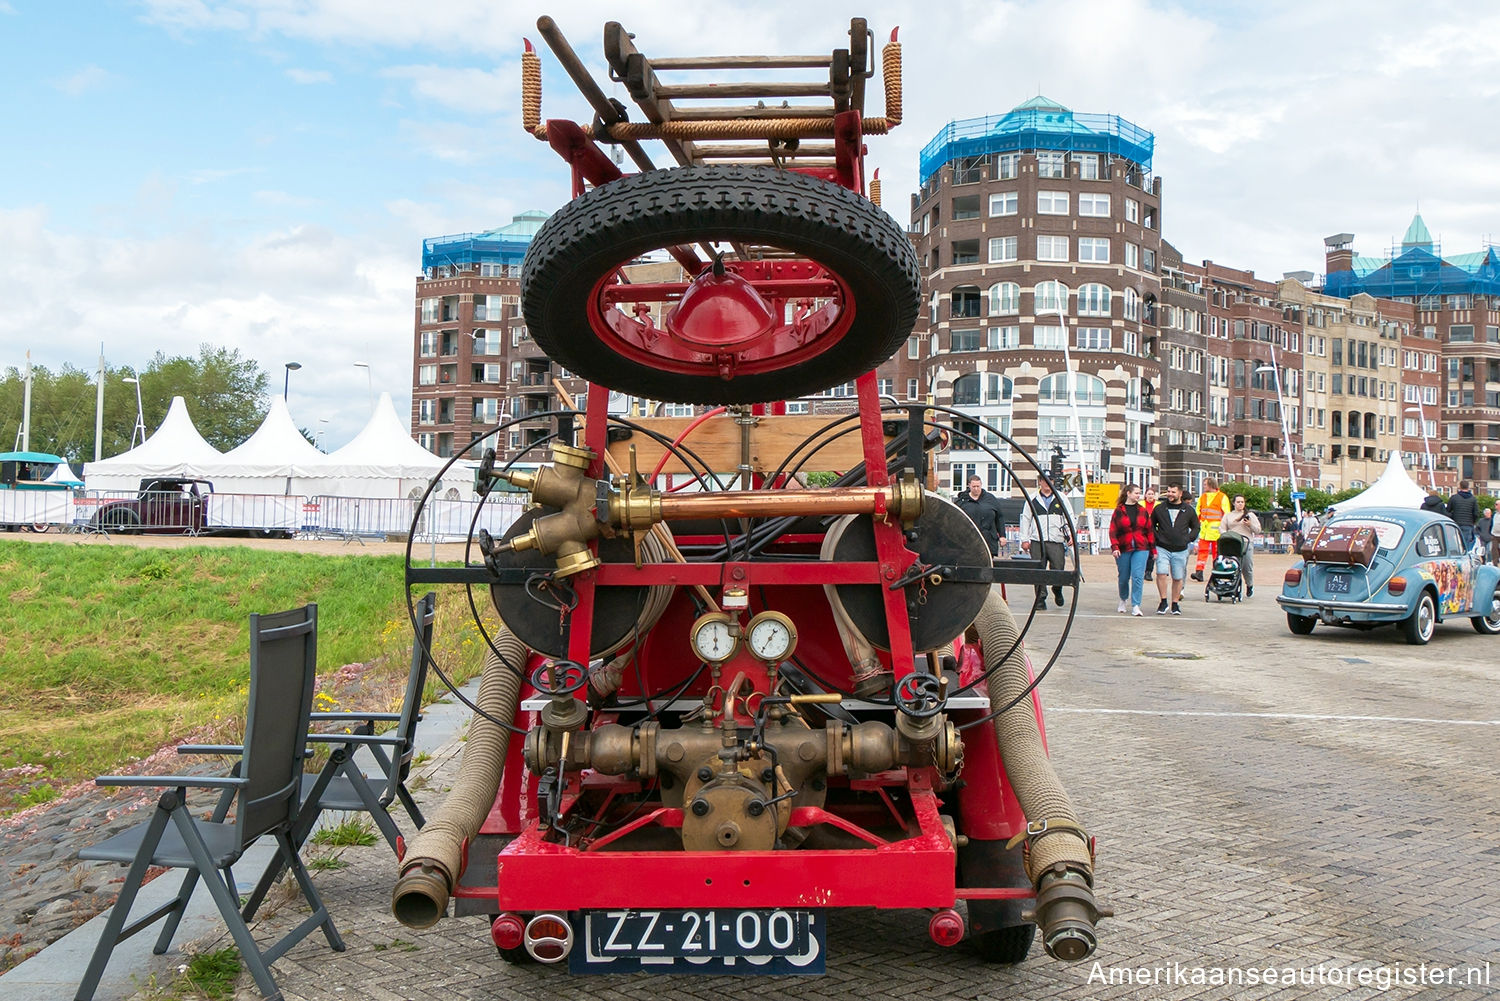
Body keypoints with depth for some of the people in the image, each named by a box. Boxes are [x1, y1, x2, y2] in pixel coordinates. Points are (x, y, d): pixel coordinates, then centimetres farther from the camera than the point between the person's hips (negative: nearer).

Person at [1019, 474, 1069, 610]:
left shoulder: (1061, 499, 11)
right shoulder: (1032, 499, 9)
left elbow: (1068, 518, 15)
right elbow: (1025, 519, 10)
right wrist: (1024, 540, 5)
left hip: (1056, 542, 0)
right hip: (1037, 542, 0)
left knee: (1058, 570, -5)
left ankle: (1057, 590, 24)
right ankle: (1040, 598, 8)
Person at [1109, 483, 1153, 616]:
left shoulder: (1142, 510, 8)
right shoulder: (1119, 510, 0)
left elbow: (1149, 530, 10)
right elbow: (1113, 530, -3)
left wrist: (1152, 548, 6)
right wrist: (1114, 547, -13)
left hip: (1141, 549, 1)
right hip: (1124, 549, -1)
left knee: (1138, 576, -11)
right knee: (1124, 577, 10)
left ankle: (1135, 606, -9)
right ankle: (1123, 599, 36)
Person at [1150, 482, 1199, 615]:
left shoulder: (1189, 510, 4)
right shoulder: (1159, 508, 3)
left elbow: (1195, 527, 16)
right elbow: (1151, 525, 14)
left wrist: (1188, 539, 3)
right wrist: (1156, 538, 1)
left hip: (1180, 550, 1)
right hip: (1162, 549, -1)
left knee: (1178, 578, 7)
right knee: (1161, 573, -17)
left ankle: (1175, 604, 20)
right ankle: (1163, 602, -5)